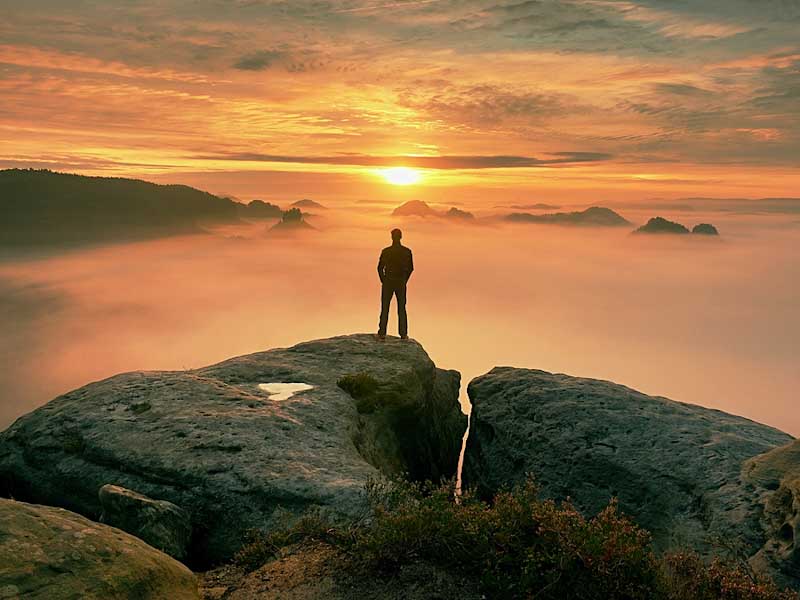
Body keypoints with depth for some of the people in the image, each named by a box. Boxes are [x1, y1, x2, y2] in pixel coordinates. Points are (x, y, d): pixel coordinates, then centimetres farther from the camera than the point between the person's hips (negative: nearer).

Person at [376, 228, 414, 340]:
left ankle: (382, 333, 2)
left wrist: (383, 281, 9)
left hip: (388, 282, -1)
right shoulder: (407, 251, -4)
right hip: (401, 283, 1)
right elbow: (410, 268, 2)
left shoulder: (386, 251, -9)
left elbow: (380, 268, -5)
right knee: (402, 309, 9)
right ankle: (403, 334, 6)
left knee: (385, 309, 6)